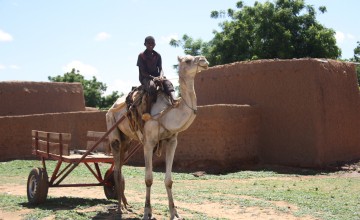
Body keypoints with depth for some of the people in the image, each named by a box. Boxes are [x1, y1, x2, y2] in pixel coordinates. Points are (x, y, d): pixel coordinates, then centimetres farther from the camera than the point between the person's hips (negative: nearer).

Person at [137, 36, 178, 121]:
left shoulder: (157, 55, 10)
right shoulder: (141, 55, -2)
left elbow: (160, 68, 5)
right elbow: (142, 71, -8)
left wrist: (161, 76, -17)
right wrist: (152, 78, -21)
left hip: (157, 76, 4)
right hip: (145, 78, -4)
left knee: (168, 83, -27)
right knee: (152, 86, -38)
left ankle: (174, 100, -53)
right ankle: (147, 112, -45)